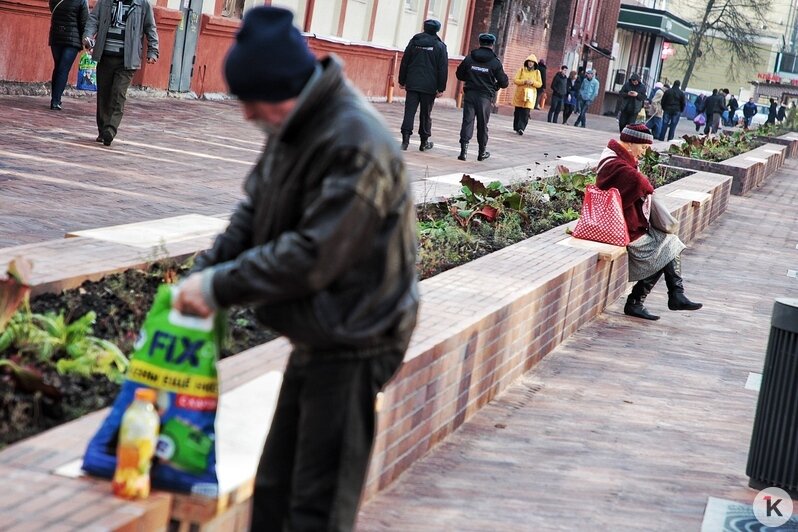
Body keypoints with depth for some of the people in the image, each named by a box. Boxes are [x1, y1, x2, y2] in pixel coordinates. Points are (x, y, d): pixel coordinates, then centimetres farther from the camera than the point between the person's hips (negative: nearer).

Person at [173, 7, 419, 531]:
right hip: (316, 337, 10)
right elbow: (255, 210, 10)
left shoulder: (356, 145, -26)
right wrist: (205, 271, -5)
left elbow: (312, 256, -28)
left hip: (352, 345, -10)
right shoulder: (295, 125, 5)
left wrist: (221, 287, -21)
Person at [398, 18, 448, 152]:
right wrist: (441, 88, -2)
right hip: (429, 86, -1)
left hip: (412, 84, 1)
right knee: (426, 114, 8)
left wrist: (402, 81, 13)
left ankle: (405, 139, -14)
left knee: (409, 112, -2)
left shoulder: (414, 42, 6)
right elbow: (443, 69, -4)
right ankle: (424, 142, 16)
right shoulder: (440, 46, -1)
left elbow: (404, 62, 7)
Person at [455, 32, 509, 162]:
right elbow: (504, 82, -3)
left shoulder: (469, 58, -1)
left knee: (467, 121, 0)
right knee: (482, 124, 10)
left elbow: (459, 75, 8)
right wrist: (495, 85, 19)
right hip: (485, 97, -1)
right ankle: (482, 152, 21)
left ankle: (464, 150, -10)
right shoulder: (495, 62, -6)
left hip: (470, 94, 1)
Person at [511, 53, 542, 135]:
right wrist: (524, 81, -17)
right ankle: (516, 127, 18)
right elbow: (515, 80, -3)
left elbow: (540, 84, 4)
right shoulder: (521, 70, 4)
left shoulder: (537, 72, 6)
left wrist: (533, 82, -15)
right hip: (519, 94, 1)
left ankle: (521, 128, -16)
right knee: (518, 112, 5)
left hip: (530, 95, -1)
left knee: (526, 113, -12)